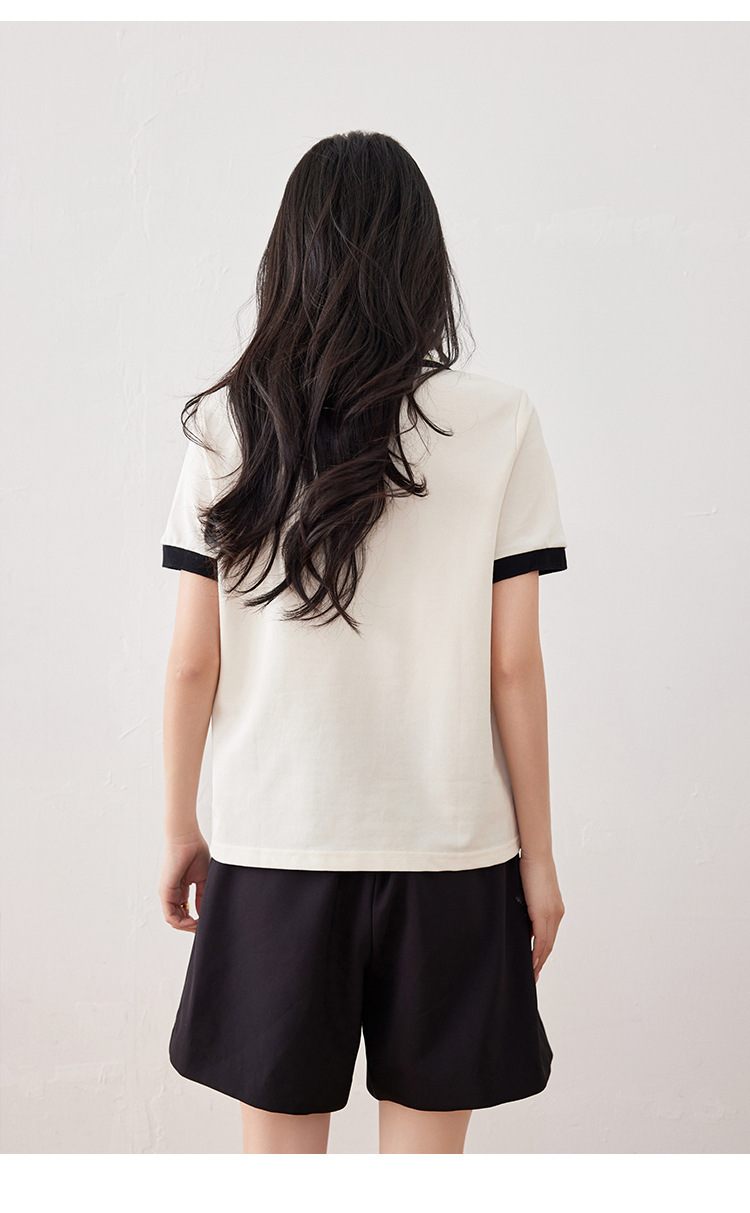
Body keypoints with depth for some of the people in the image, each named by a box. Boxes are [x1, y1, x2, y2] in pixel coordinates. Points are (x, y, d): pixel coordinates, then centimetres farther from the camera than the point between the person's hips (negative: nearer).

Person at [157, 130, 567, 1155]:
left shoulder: (226, 425, -5)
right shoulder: (499, 424, -8)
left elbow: (193, 661, -3)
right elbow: (513, 666, -6)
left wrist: (180, 828, 11)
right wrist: (538, 855, 4)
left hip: (271, 840, 1)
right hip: (449, 842, 0)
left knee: (279, 1145, 16)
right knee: (425, 1145, 15)